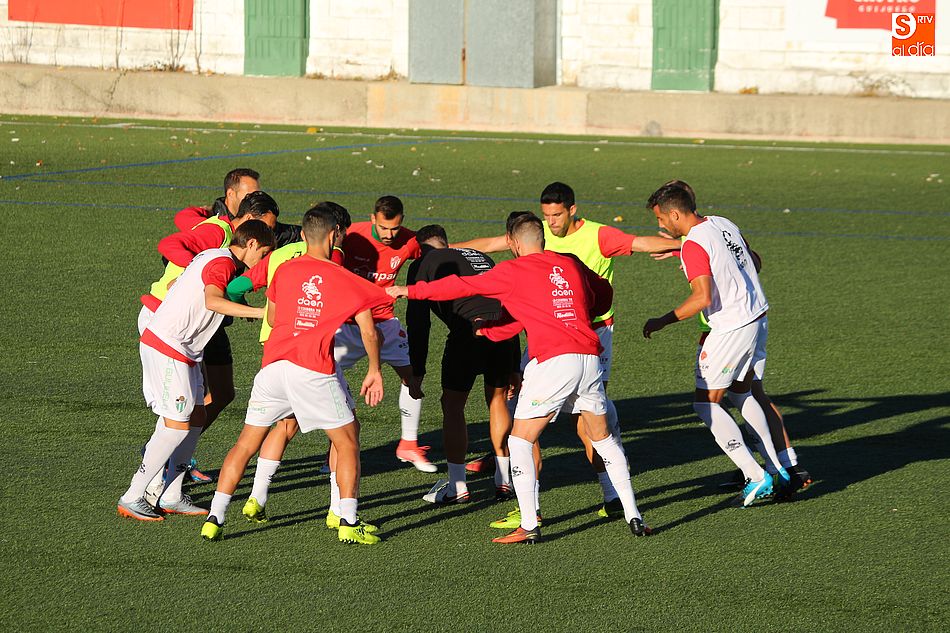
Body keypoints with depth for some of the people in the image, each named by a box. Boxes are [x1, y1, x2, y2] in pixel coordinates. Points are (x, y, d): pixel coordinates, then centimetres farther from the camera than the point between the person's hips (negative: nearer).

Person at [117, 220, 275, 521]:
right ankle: (131, 499, -5)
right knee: (177, 424, -8)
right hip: (168, 348, -10)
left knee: (196, 417, 10)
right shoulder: (223, 263, -15)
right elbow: (212, 301, -33)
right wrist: (259, 312, -40)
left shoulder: (213, 257, 16)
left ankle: (171, 497, 12)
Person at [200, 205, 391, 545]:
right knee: (347, 442, 12)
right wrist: (374, 371, 18)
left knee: (246, 443, 11)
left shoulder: (284, 270, 13)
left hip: (273, 365, 3)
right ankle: (348, 523, 4)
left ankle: (214, 519, 4)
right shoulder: (345, 281, 5)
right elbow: (369, 332, 4)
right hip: (314, 371, -3)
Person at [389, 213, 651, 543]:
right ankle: (633, 515, 17)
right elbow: (603, 293, 30)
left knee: (520, 440, 5)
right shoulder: (571, 264, 17)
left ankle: (529, 525, -3)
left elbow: (462, 286, 6)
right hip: (590, 358, 5)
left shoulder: (514, 271, 3)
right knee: (603, 438, 20)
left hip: (553, 361, -5)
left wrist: (411, 290, 17)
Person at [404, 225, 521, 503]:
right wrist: (514, 366, 35)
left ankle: (456, 486, 12)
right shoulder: (480, 257, 33)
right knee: (498, 399, 23)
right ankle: (504, 480, 26)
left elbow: (418, 321, 8)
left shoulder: (423, 264, 16)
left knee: (452, 406, 10)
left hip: (469, 329, -5)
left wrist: (417, 372, 11)